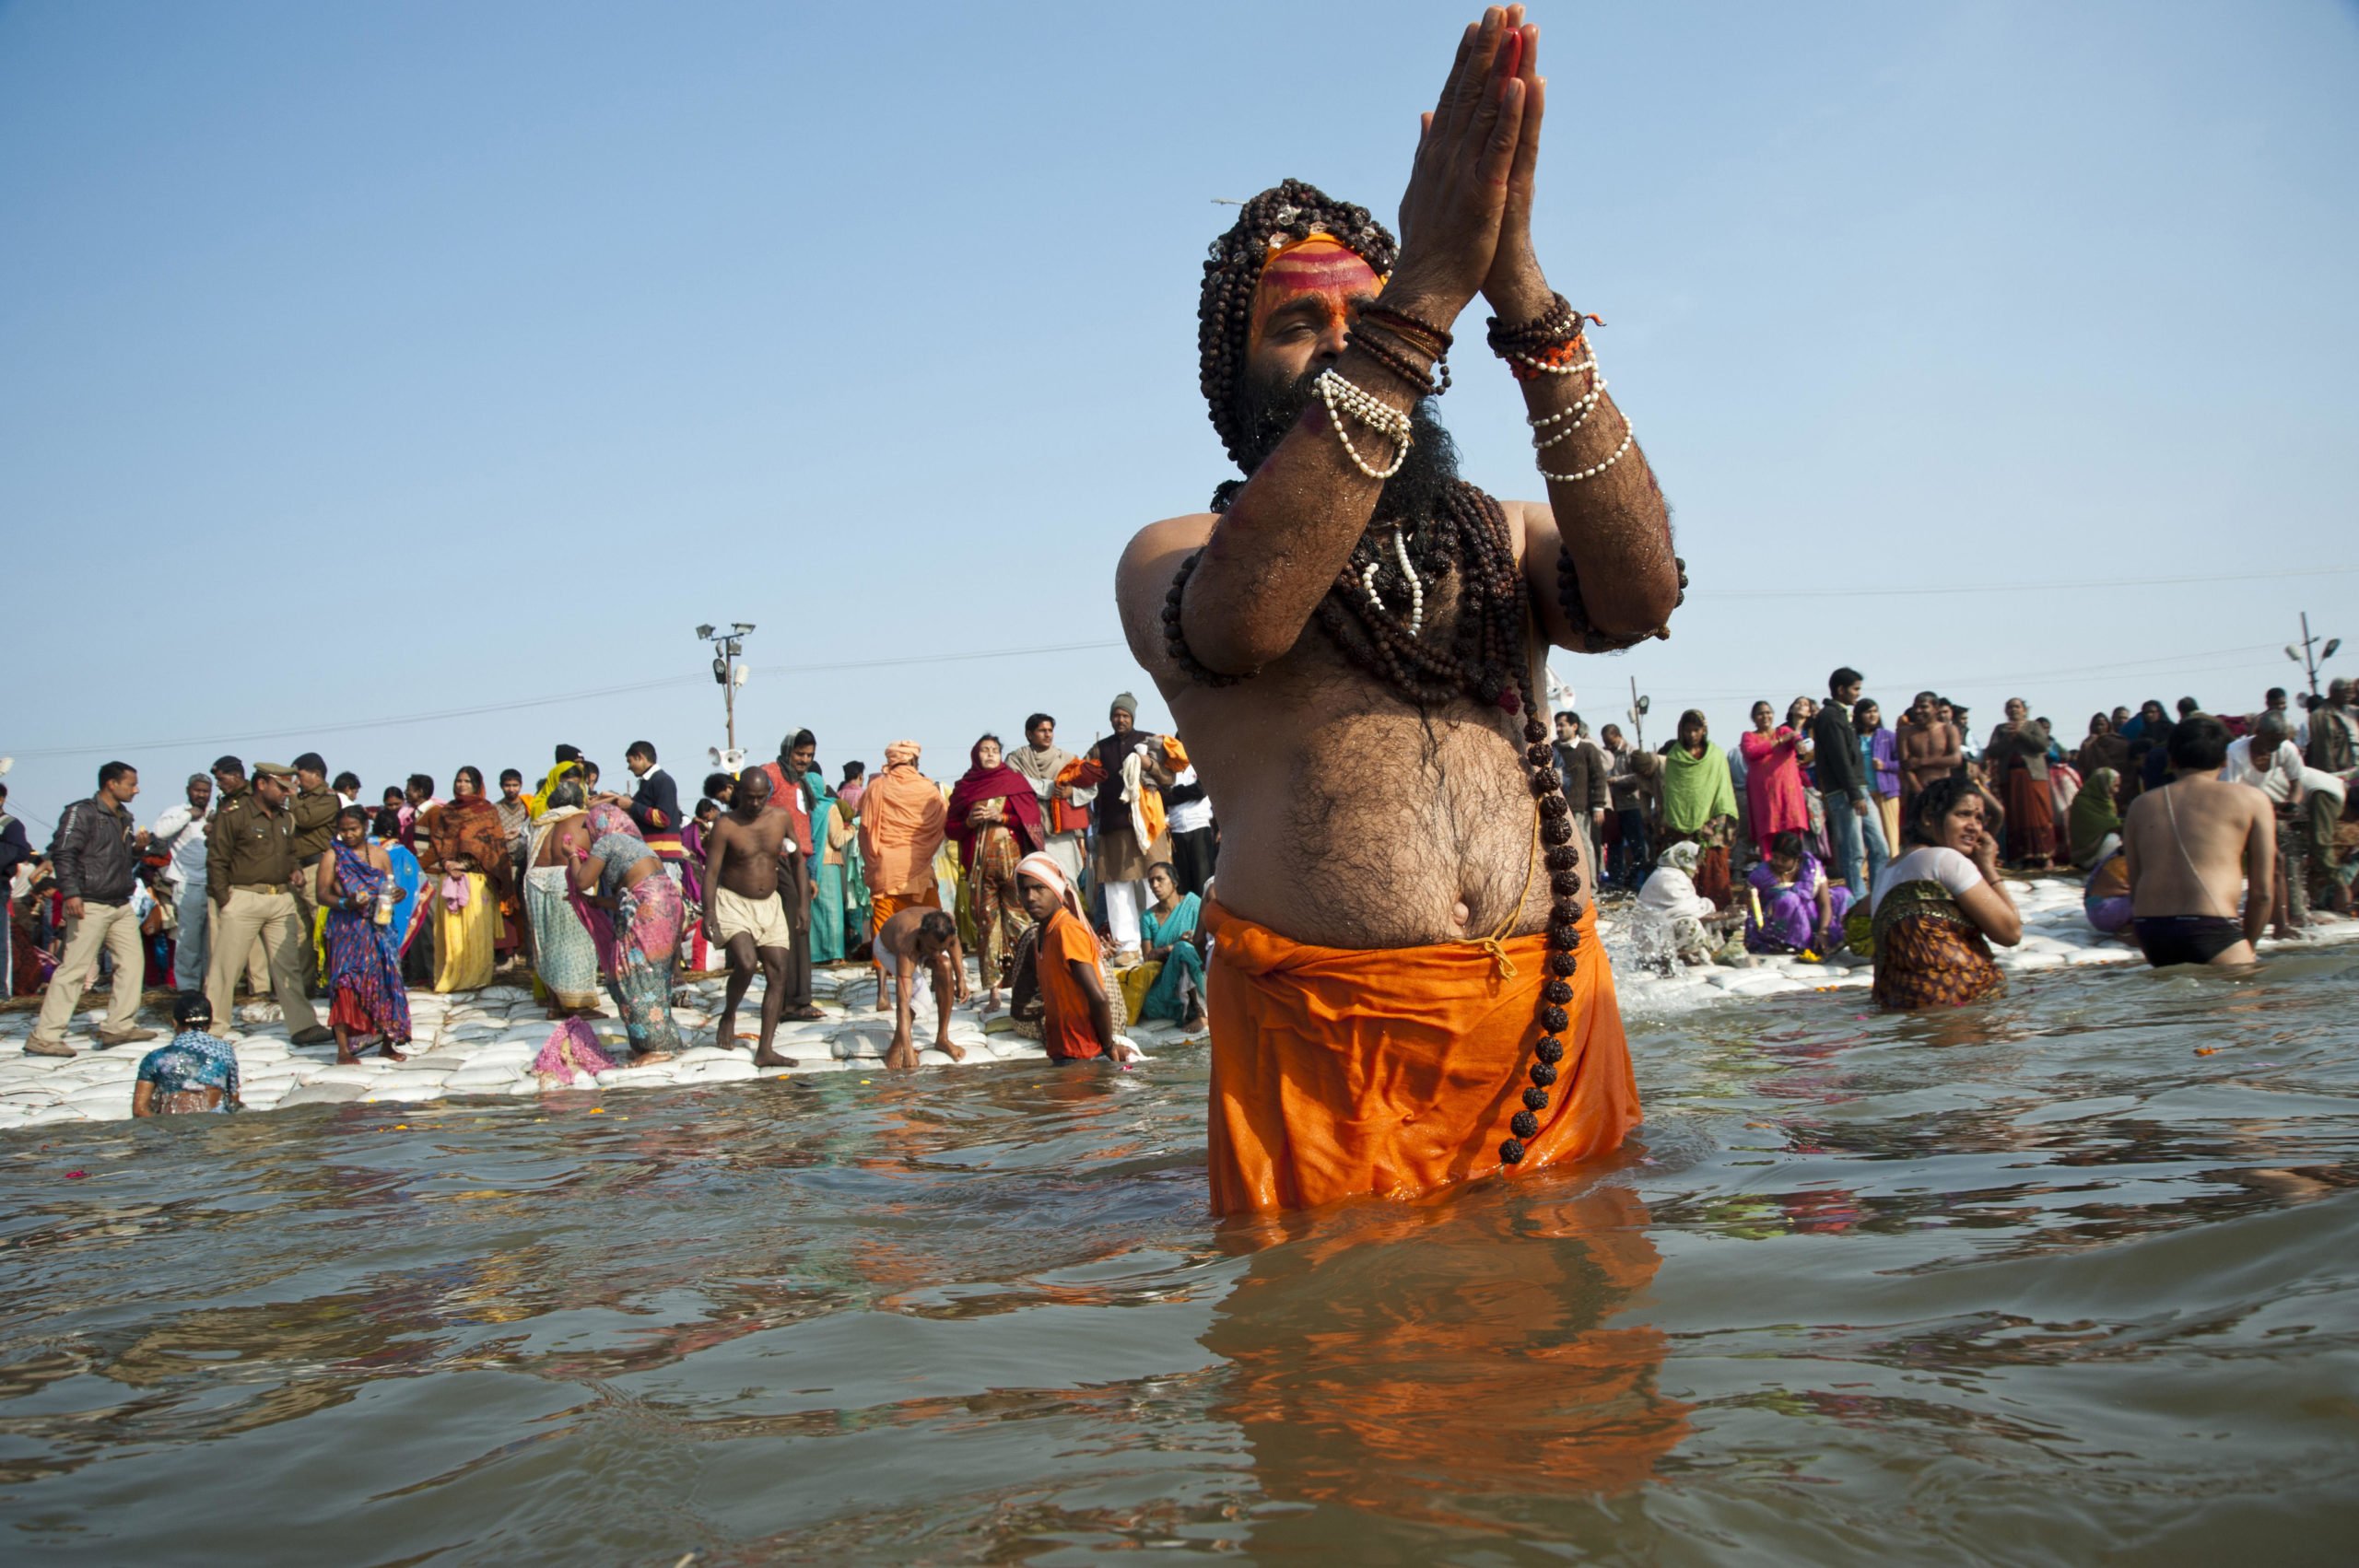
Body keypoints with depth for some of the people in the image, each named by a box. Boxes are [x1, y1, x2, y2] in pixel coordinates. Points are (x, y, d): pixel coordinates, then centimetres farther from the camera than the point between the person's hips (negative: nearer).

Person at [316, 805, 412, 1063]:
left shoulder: (380, 854, 11)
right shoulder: (333, 856, 1)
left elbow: (390, 888, 14)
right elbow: (321, 894, -4)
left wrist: (397, 895, -9)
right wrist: (345, 903, -21)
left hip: (379, 928, 3)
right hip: (346, 929, -3)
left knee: (385, 982, 2)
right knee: (345, 985, -7)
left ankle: (387, 1043, 12)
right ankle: (343, 1048, -5)